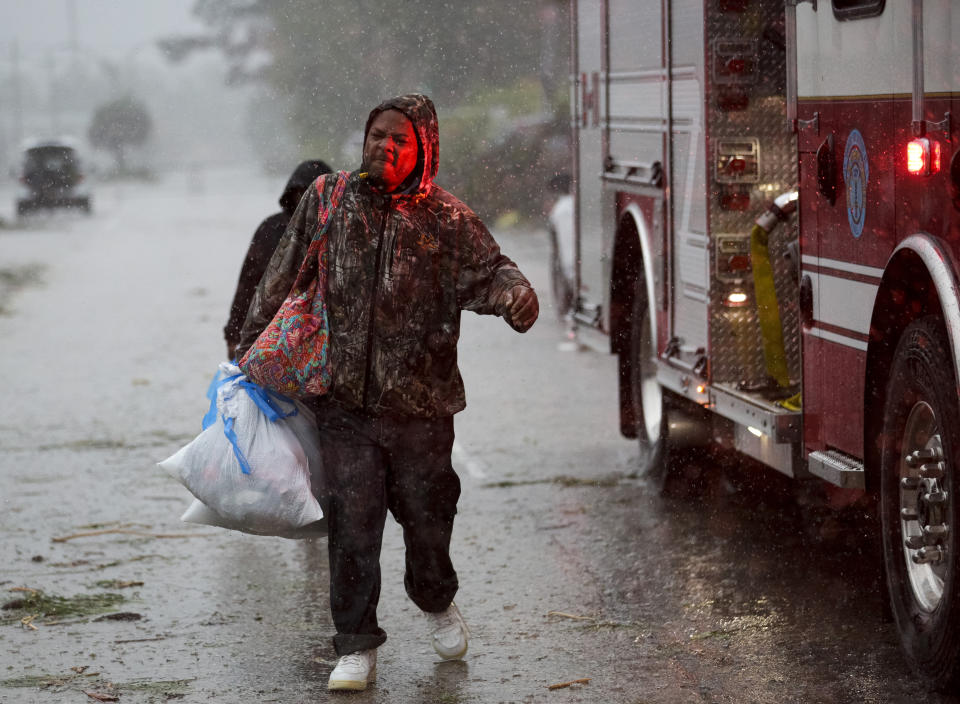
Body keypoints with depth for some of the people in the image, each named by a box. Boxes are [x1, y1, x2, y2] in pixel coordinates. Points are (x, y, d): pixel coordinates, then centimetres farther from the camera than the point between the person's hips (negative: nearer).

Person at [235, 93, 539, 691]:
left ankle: (438, 603, 42)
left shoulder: (446, 219, -2)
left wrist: (515, 295, -33)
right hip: (344, 400, 1)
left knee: (425, 509, 12)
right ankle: (357, 647, 8)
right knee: (352, 520, -2)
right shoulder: (328, 203, 3)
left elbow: (488, 271, -9)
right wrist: (251, 347, 16)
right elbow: (284, 279, 12)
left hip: (419, 400, -1)